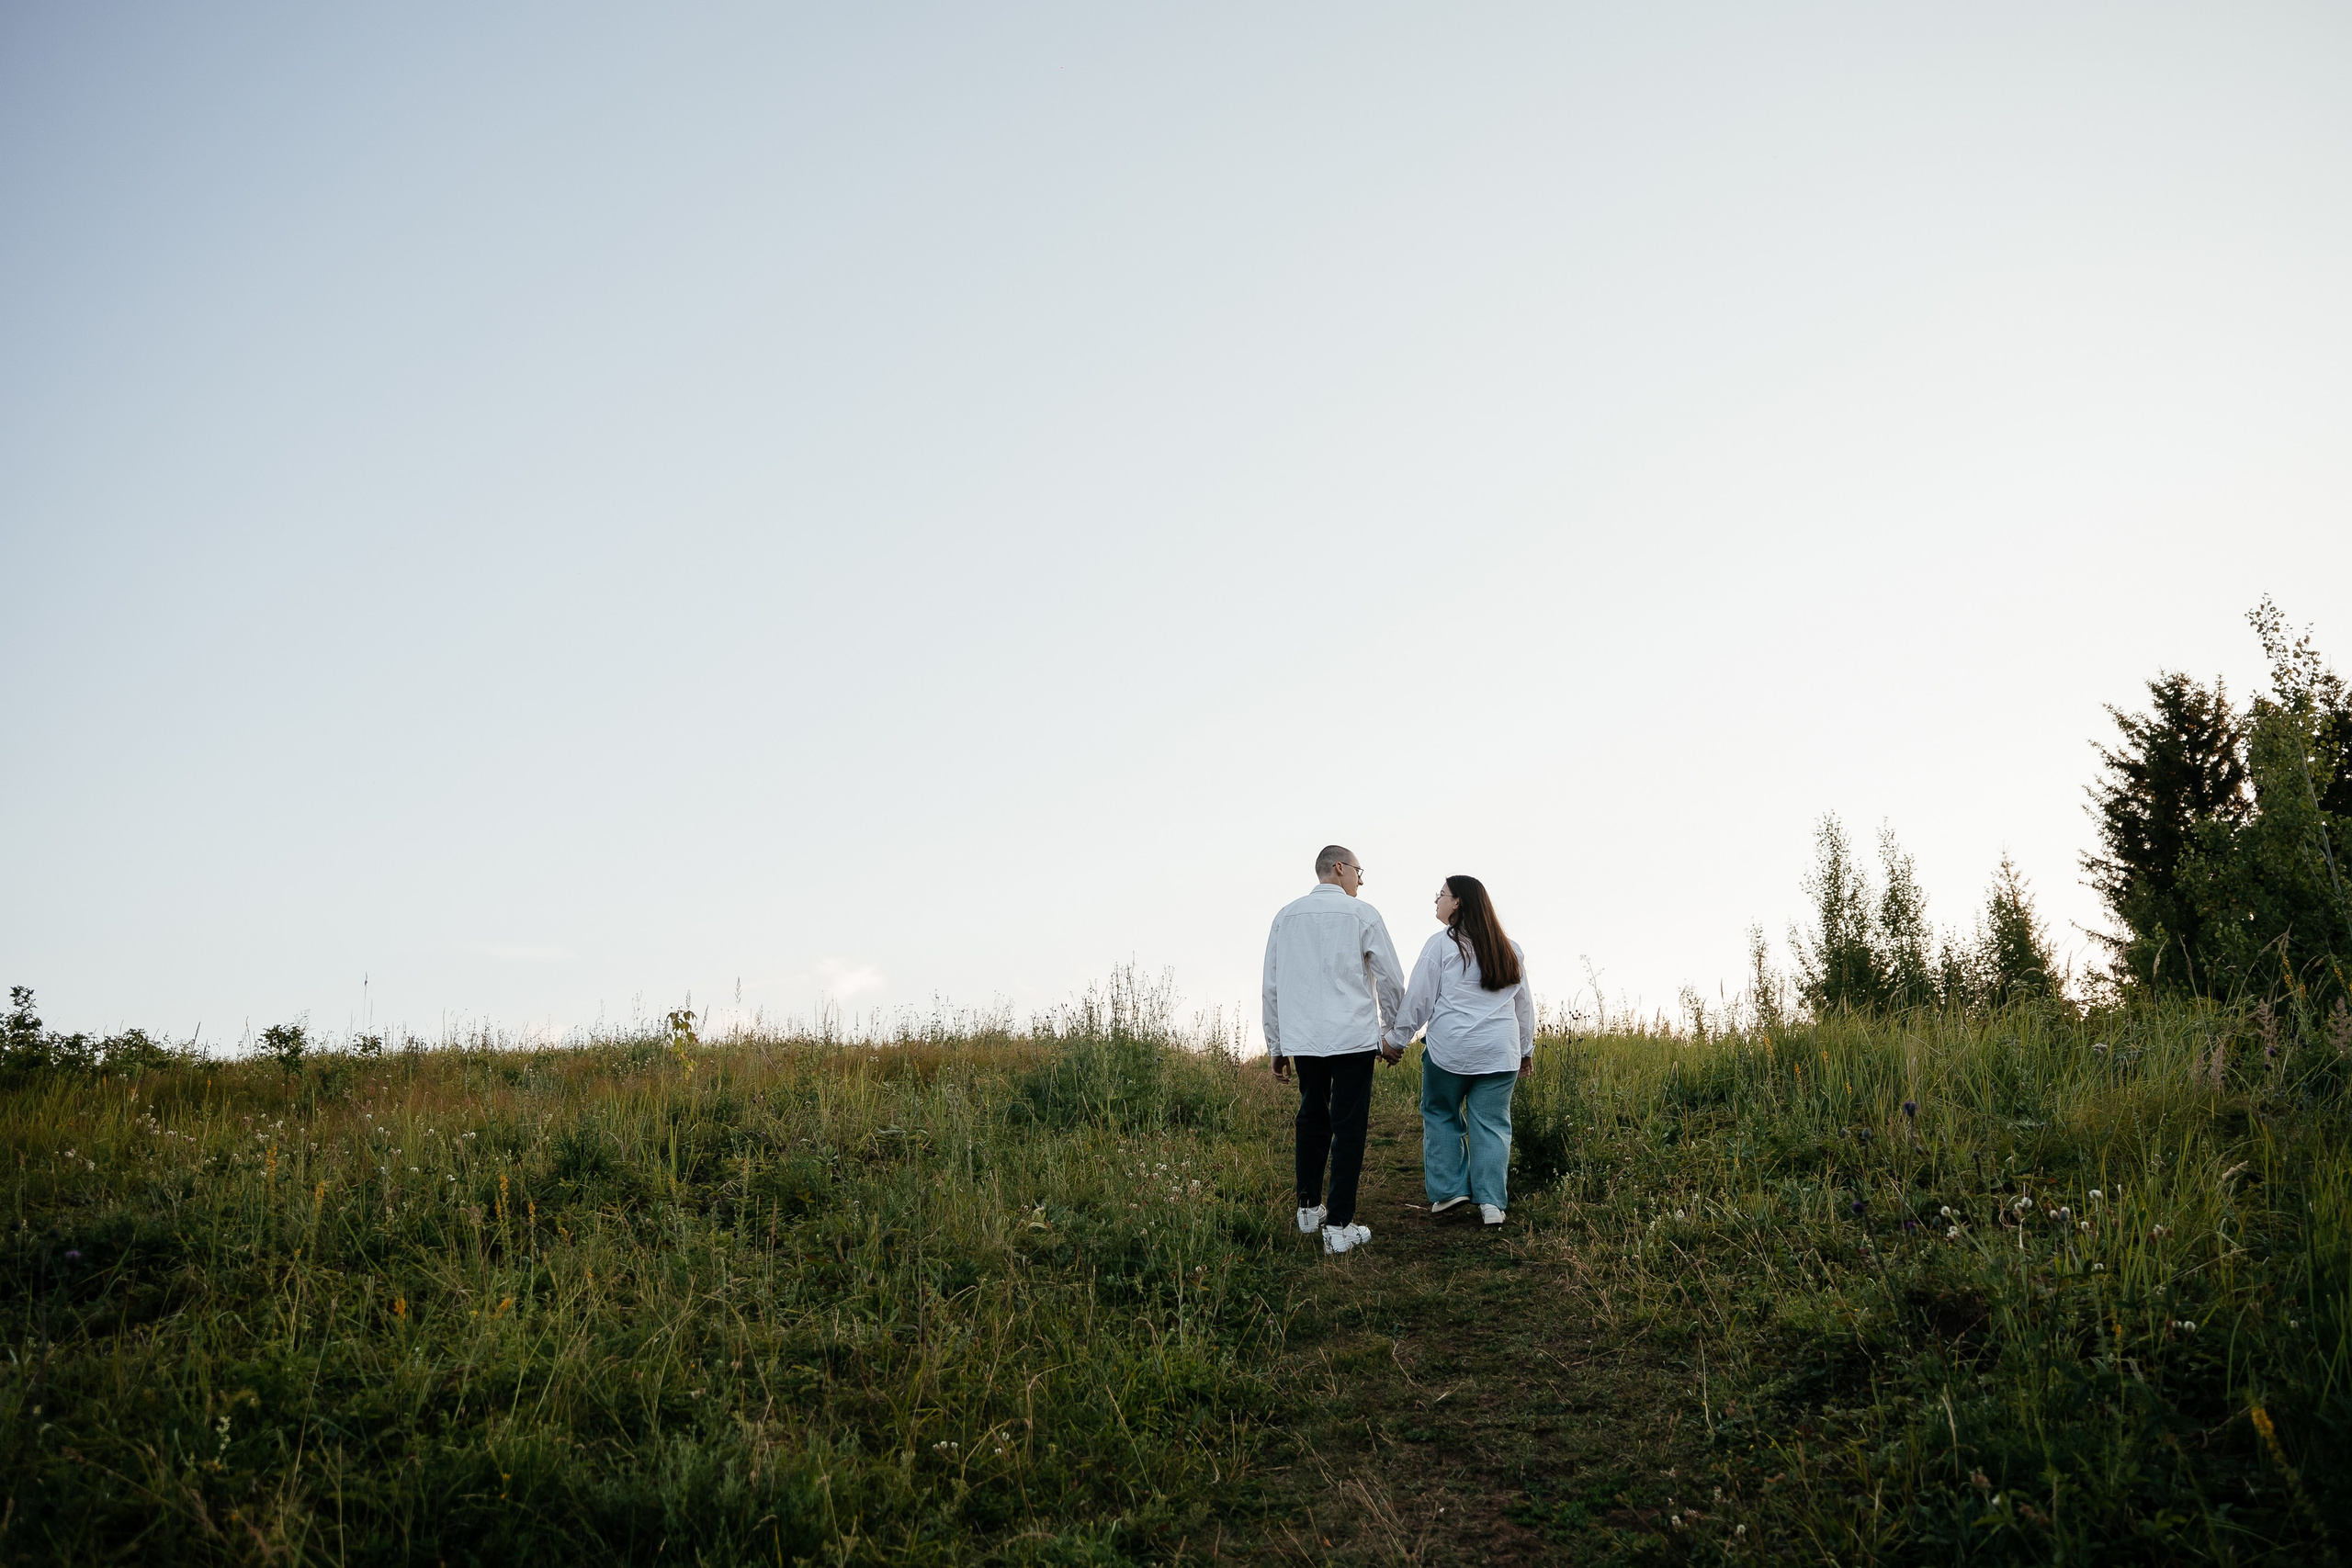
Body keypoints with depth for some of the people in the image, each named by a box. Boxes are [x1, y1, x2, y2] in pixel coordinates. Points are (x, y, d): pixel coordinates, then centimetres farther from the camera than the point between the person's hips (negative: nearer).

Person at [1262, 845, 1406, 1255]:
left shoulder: (1287, 916, 8)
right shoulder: (1362, 914, -2)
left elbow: (1272, 986, 11)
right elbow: (1391, 980, 0)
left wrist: (1276, 1047, 18)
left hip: (1302, 1038, 4)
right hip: (1353, 1037, -4)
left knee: (1312, 1119, 19)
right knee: (1348, 1128, 1)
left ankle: (1308, 1208, 27)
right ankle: (1339, 1226, 1)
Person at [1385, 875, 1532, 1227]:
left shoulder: (1442, 944, -3)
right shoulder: (1510, 950, 13)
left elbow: (1418, 998, -3)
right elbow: (1524, 1004, 19)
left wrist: (1398, 1038, 6)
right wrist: (1526, 1049, 27)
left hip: (1450, 1049, -3)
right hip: (1500, 1052, 4)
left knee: (1441, 1115, 12)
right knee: (1492, 1123, 5)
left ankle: (1448, 1190, 11)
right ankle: (1492, 1201, 0)